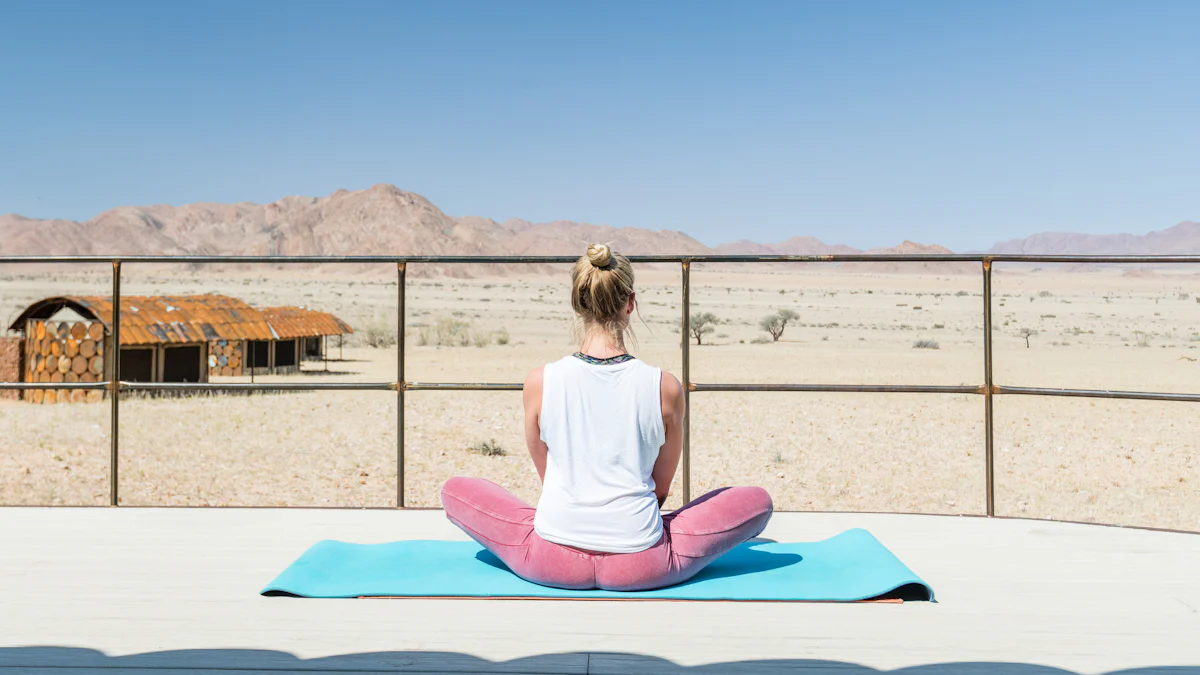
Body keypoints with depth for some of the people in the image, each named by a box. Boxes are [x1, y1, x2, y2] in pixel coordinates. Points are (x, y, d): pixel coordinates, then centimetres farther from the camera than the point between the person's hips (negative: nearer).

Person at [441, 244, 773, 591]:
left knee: (455, 489, 24)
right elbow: (661, 487, 8)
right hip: (642, 568, 0)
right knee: (757, 499, 19)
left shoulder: (539, 382, -5)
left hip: (552, 562, 1)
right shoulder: (666, 388, -7)